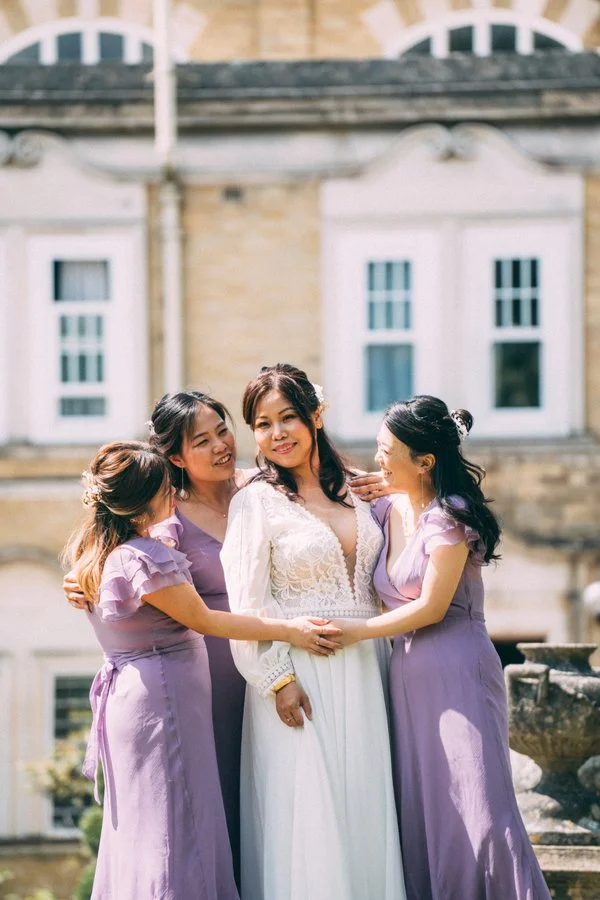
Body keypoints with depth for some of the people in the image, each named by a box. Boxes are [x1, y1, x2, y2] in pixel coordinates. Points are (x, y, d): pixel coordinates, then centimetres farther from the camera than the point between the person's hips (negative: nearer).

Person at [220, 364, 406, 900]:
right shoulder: (256, 502, -4)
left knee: (365, 809, 5)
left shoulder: (356, 492, 11)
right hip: (299, 672, -5)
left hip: (362, 673, 5)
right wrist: (277, 679, -15)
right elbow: (246, 604, -8)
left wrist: (384, 670, 10)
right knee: (306, 813, -6)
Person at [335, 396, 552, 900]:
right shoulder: (386, 511, 12)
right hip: (407, 675, 8)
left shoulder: (450, 516, -10)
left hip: (459, 673, -7)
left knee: (476, 812, -11)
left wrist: (355, 631, -9)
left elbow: (431, 608, -12)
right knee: (416, 816, 4)